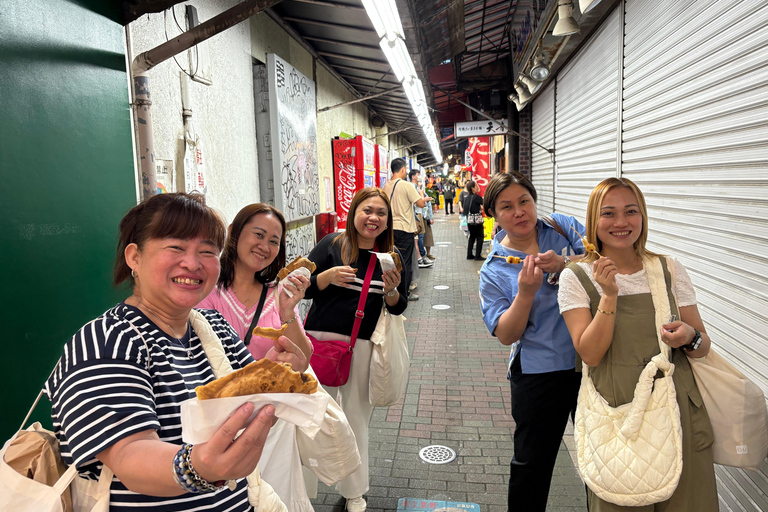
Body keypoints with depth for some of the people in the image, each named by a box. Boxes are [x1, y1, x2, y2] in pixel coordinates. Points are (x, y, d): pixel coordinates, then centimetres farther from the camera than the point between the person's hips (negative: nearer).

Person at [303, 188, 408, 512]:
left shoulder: (392, 255, 5)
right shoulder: (332, 245, -4)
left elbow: (399, 308, 7)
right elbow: (303, 288, -3)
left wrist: (392, 290, -14)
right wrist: (328, 276, -21)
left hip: (365, 345, 2)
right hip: (322, 339, -2)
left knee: (357, 415, 10)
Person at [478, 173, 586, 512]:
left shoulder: (561, 226, 0)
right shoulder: (494, 270, -6)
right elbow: (506, 335, -11)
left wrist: (565, 263, -24)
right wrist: (526, 293, -26)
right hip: (539, 371, -2)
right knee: (532, 461, 12)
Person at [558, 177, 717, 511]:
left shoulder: (670, 270, 4)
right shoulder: (576, 278, -4)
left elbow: (703, 346, 7)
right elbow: (591, 355, -12)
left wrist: (690, 338, -15)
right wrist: (609, 294, -19)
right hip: (617, 415, -2)